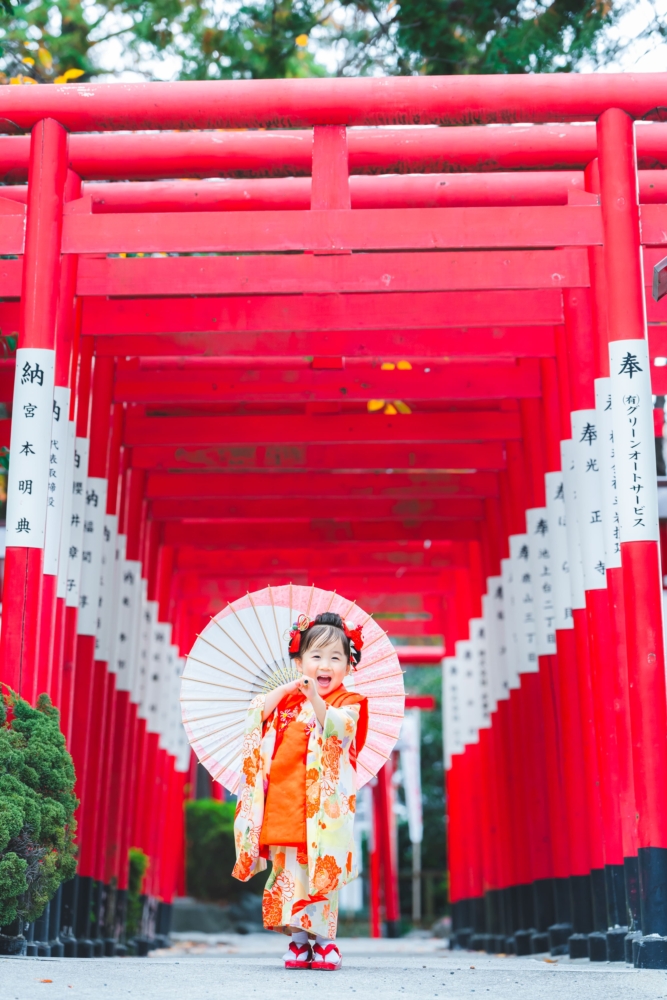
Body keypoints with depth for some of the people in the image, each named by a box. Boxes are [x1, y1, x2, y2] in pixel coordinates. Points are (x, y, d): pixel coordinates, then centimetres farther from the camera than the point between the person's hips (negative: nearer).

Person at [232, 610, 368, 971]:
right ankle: (299, 939, 13)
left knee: (321, 868, -6)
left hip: (323, 804, -4)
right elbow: (257, 713, 3)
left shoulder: (348, 703, 2)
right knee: (289, 869, 4)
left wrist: (315, 699, -35)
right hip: (284, 801, 4)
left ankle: (323, 939, 5)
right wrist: (289, 688, -5)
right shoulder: (287, 700, 16)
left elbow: (338, 727, -19)